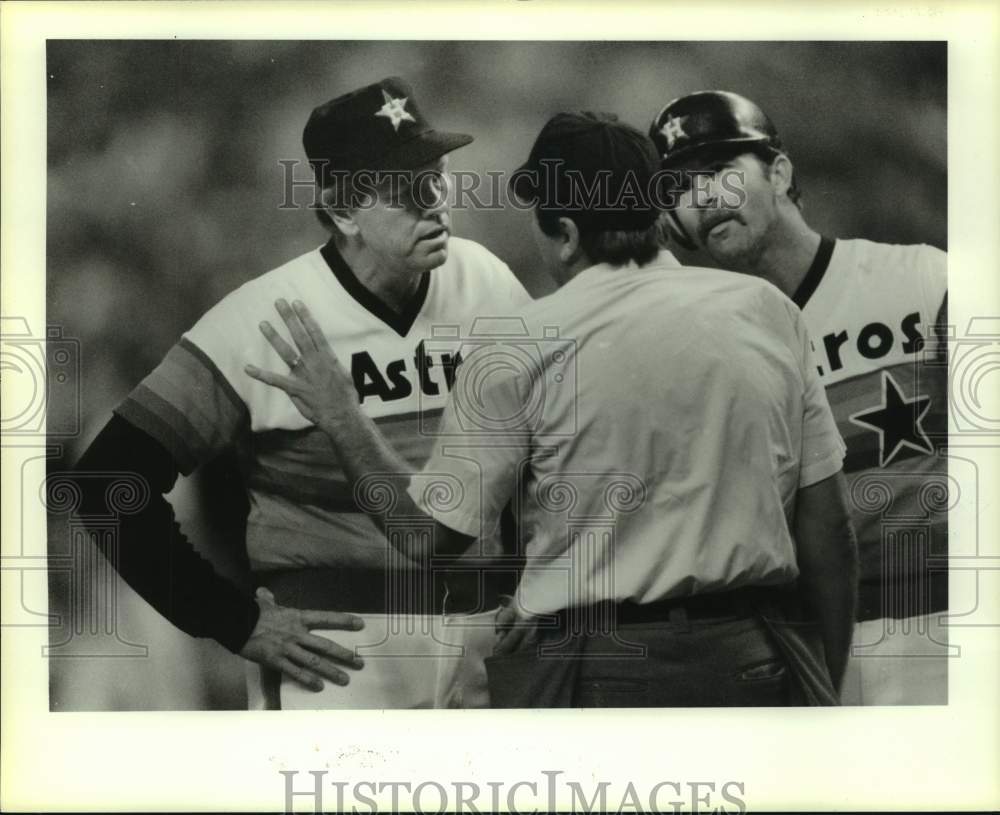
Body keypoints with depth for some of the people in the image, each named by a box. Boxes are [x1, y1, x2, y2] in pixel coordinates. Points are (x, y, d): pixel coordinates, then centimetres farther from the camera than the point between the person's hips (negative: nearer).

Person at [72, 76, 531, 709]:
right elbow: (111, 481, -11)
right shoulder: (260, 322, -12)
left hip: (483, 643, 4)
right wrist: (237, 622, -12)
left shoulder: (486, 282, 0)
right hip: (338, 648, -4)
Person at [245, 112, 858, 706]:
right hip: (753, 667, 3)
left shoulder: (519, 349, -6)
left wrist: (339, 415, 12)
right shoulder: (769, 309, 3)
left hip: (589, 674, -3)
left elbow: (428, 534, 0)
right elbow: (827, 523, 5)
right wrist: (826, 685, 15)